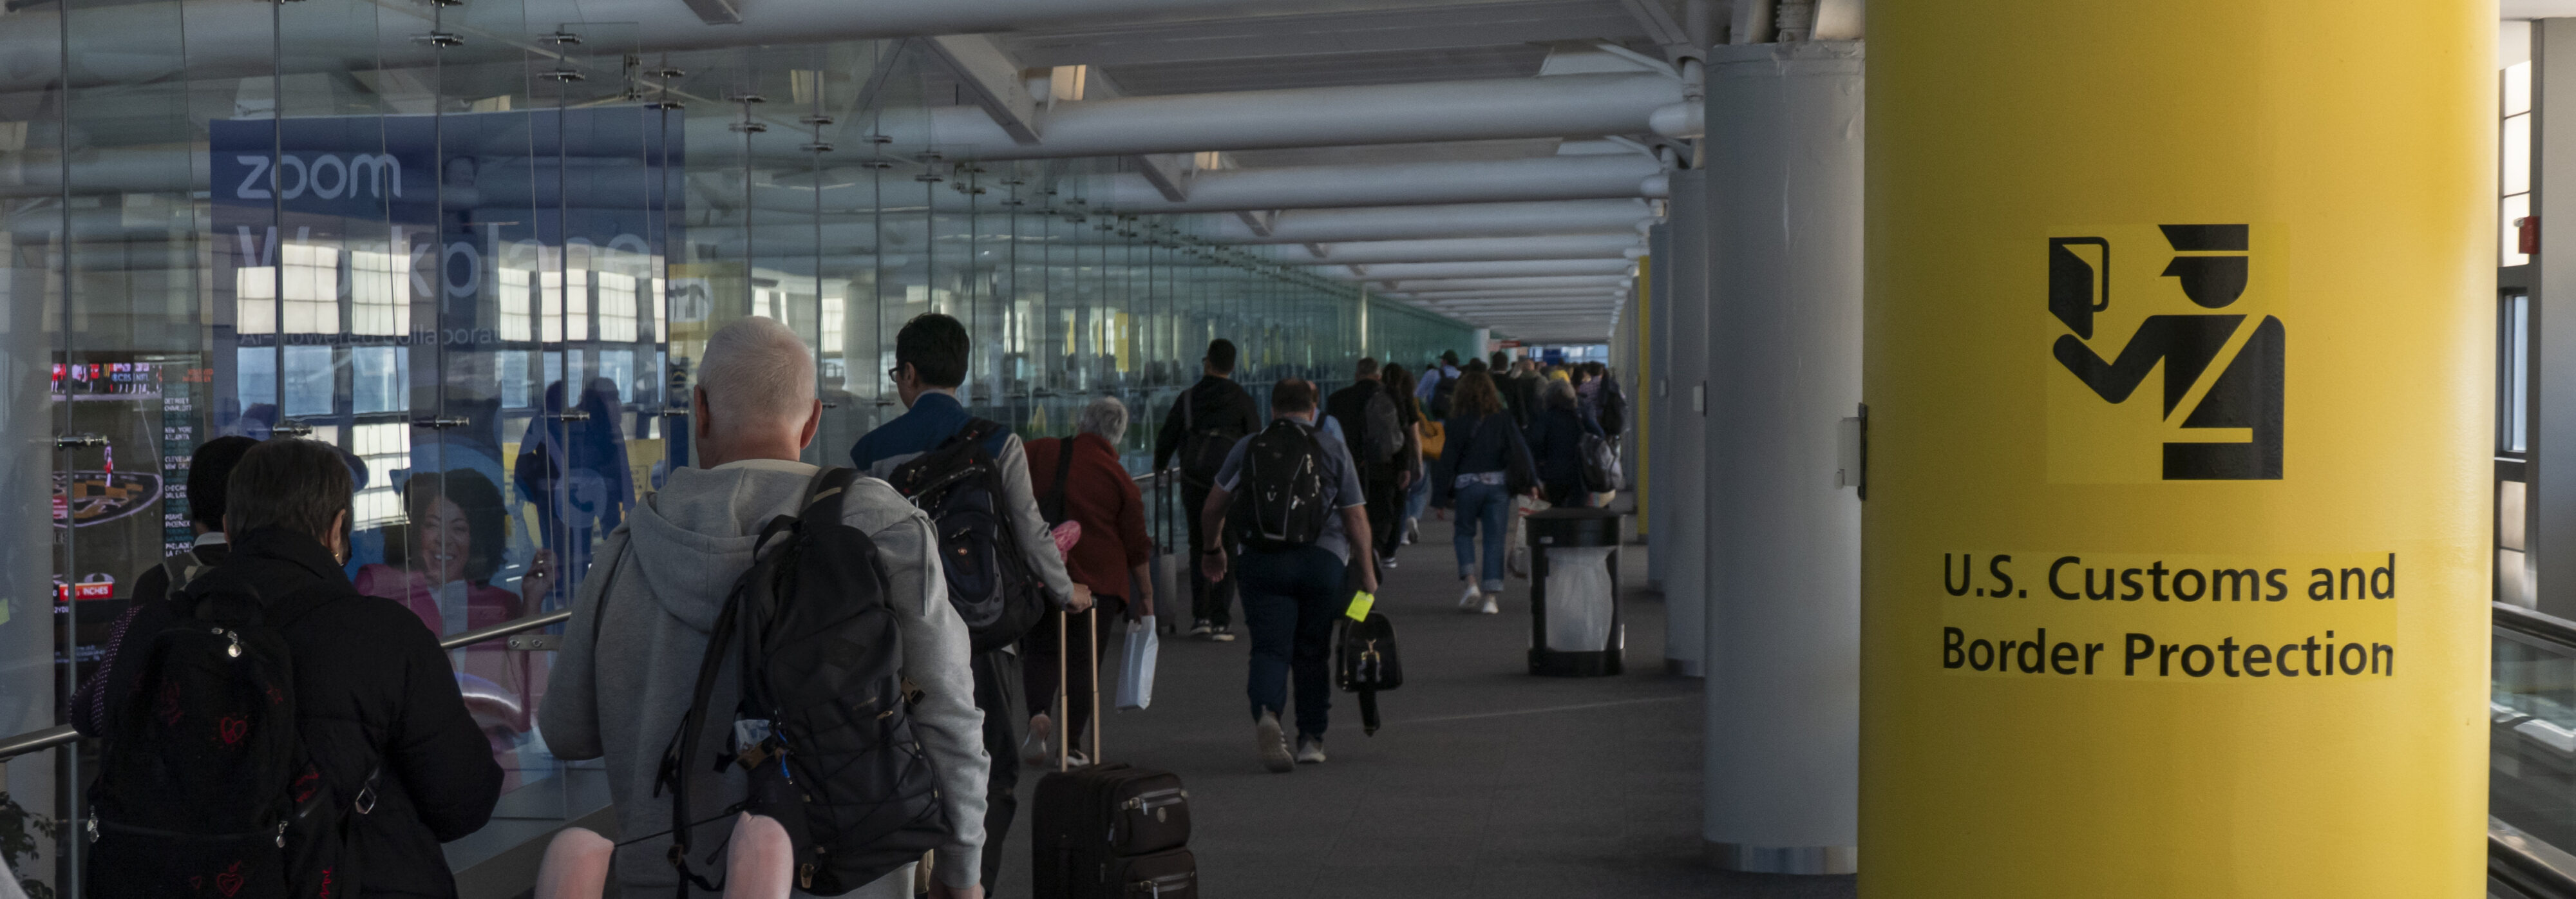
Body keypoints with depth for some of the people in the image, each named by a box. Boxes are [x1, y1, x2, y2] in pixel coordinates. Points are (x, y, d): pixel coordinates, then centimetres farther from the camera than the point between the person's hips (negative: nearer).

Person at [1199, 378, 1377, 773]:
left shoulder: (1248, 447, 10)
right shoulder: (1334, 451, 9)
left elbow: (1212, 508, 14)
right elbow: (1356, 520, 6)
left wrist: (1211, 548, 31)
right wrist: (1367, 573, 14)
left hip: (1262, 559, 0)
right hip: (1322, 559, 1)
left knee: (1270, 647, -4)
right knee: (1313, 651, 14)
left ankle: (1266, 713, -31)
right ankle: (1311, 738, 17)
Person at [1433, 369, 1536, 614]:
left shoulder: (1457, 423, -4)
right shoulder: (1503, 420, 1)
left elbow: (1448, 459, -2)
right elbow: (1520, 451, -2)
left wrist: (1444, 494, 3)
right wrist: (1530, 483, 1)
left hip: (1468, 484, -1)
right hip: (1498, 484, 1)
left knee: (1465, 532, 17)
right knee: (1495, 539, 5)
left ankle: (1471, 584, -1)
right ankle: (1490, 597, 1)